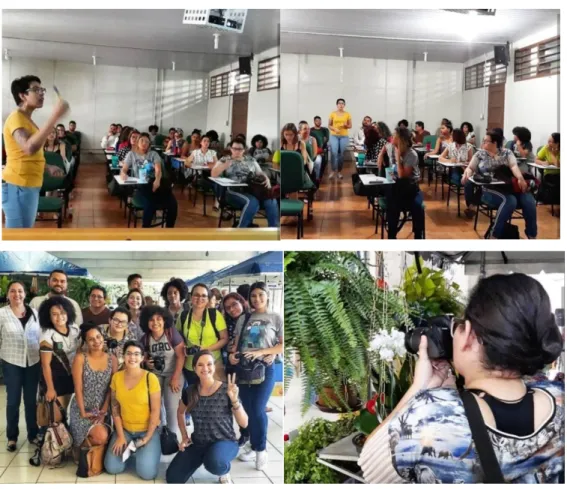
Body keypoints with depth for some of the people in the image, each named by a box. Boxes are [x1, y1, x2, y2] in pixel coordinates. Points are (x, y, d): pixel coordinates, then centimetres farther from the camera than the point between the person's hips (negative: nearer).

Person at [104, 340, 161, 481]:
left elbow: (155, 411, -12)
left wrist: (147, 438, -14)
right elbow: (115, 408, 1)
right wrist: (120, 436, -5)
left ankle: (150, 448, 13)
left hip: (147, 430, -3)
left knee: (147, 472, -18)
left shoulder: (150, 378, -15)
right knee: (112, 468, -11)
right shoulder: (116, 377, -3)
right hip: (124, 429, 3)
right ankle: (128, 449, 18)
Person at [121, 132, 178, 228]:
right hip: (141, 186, -2)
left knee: (172, 203, -24)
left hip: (154, 183, 2)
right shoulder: (132, 154, 13)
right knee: (150, 204, -36)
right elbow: (123, 170, 6)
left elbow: (158, 170, -2)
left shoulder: (154, 154, 13)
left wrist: (157, 180, -26)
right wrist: (123, 174, -22)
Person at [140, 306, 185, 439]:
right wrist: (146, 363, -16)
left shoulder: (172, 333, -18)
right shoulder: (145, 338, -6)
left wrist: (175, 378, -17)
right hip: (155, 374, 3)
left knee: (172, 406, -9)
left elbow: (181, 356, -17)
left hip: (173, 373, -3)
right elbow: (143, 357, 9)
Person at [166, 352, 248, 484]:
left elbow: (244, 423, -13)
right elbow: (180, 412, 20)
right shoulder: (190, 392, -3)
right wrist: (184, 436, 9)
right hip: (198, 443, 5)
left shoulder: (226, 391, -13)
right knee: (172, 478, -7)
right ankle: (202, 459, 19)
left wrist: (234, 400, -27)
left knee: (214, 463, -39)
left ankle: (224, 472, -1)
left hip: (224, 442, -5)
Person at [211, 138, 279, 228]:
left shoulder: (251, 160, 22)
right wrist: (225, 165, -14)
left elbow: (260, 173, 22)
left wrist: (267, 179, -2)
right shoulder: (224, 160, 13)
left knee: (271, 201, -28)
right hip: (234, 190, -4)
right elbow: (213, 175, 1)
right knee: (252, 202, -37)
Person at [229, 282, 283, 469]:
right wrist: (232, 355, -10)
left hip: (264, 369, -4)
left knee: (258, 410, -9)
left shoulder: (276, 318, 0)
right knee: (248, 409, 7)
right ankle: (254, 445, 22)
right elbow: (236, 343, 12)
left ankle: (261, 449, 9)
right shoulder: (244, 318, 11)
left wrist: (260, 352, -17)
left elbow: (283, 345, -5)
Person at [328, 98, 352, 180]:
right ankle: (333, 171, -5)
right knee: (334, 153, -13)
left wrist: (346, 125, -14)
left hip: (344, 136, 1)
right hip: (334, 136, -1)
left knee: (341, 154, 2)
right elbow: (329, 125, 5)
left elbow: (350, 125, 8)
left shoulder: (347, 114, 3)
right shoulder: (333, 113, 2)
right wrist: (334, 129, -13)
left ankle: (339, 171, 12)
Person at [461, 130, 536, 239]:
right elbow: (470, 168, 14)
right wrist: (467, 174, -12)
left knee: (529, 201, -26)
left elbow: (514, 166, -3)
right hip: (490, 189, -2)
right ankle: (494, 236, -29)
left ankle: (532, 235, -14)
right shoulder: (480, 154, 14)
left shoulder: (507, 152, 12)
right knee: (509, 201, -35)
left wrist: (520, 178, -24)